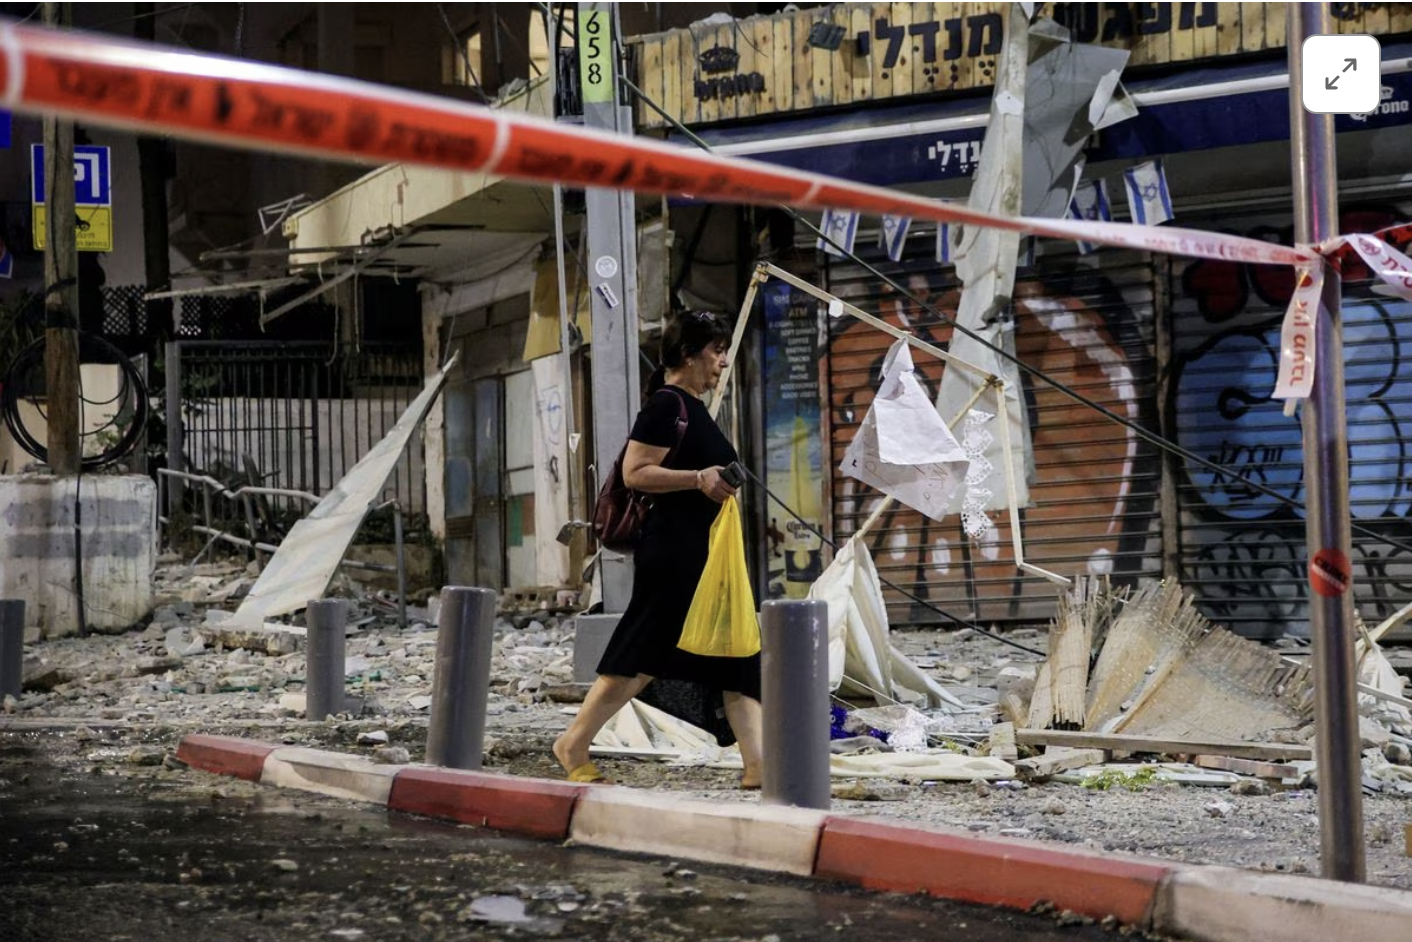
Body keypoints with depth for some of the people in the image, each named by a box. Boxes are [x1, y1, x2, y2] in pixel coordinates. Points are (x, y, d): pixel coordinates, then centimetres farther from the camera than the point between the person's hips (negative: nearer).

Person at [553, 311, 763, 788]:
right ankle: (574, 746, 7)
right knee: (642, 657, -5)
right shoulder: (667, 405, -12)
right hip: (673, 554, -10)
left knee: (737, 654, 3)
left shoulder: (693, 408, 18)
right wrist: (698, 479, -26)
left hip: (705, 552, 10)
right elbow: (634, 473, -20)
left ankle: (758, 764, 0)